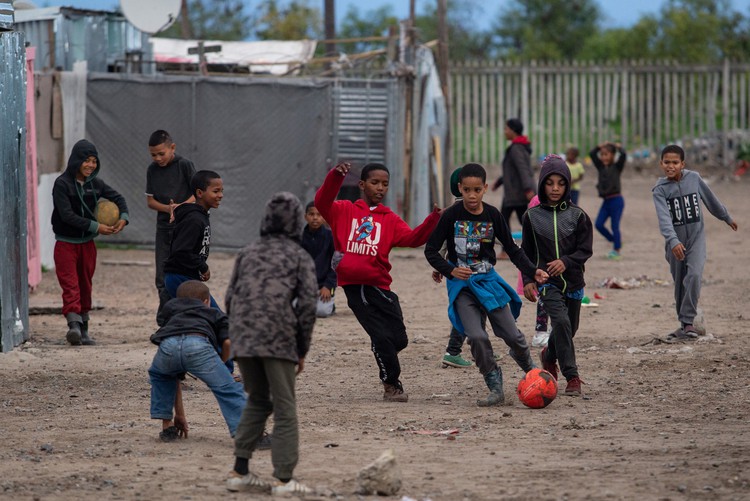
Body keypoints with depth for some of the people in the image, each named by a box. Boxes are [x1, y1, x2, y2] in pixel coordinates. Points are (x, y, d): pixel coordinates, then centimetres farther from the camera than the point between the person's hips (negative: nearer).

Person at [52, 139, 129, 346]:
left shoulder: (95, 183, 3)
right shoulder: (62, 184, -13)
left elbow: (117, 197, 16)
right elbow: (67, 215, -19)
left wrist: (123, 218, -3)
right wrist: (95, 227, -21)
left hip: (87, 243, 5)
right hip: (66, 243, -5)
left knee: (85, 286, 10)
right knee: (71, 286, -15)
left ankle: (83, 331, 16)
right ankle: (74, 324, -27)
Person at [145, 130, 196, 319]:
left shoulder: (184, 165, -8)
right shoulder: (152, 170, 6)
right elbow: (150, 201, 8)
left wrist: (181, 207, -24)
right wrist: (168, 208, -12)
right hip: (163, 227, 5)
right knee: (162, 279, 6)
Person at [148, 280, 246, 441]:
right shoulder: (214, 313, 38)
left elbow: (174, 372, 48)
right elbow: (228, 342, 13)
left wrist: (179, 414, 51)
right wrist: (219, 366, 35)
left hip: (168, 345, 3)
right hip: (199, 345, -3)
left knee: (158, 374, 36)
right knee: (228, 390, 1)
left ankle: (167, 426, 29)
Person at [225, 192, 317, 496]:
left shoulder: (248, 253, 16)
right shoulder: (299, 257, 5)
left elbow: (231, 298, 14)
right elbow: (308, 304, -3)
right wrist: (303, 350, 5)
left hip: (243, 342, 4)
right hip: (279, 342, -4)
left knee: (257, 402, 19)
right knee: (284, 408, 3)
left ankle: (240, 471, 12)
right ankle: (284, 479, -2)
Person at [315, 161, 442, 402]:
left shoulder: (389, 219, 14)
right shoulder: (345, 211, 8)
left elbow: (411, 238, 0)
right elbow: (322, 203, -10)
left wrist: (433, 219, -16)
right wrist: (335, 176, -24)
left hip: (379, 286, 3)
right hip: (354, 287, -3)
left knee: (399, 339, -1)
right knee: (382, 336, -8)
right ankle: (391, 385, 12)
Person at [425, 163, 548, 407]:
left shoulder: (492, 215, -1)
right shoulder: (451, 215, -8)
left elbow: (512, 249, 8)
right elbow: (430, 250, -4)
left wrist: (532, 271, -5)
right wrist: (450, 270, -19)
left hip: (488, 279, 2)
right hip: (462, 284, -2)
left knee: (512, 335, 0)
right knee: (476, 336, -19)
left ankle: (532, 371, 27)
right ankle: (495, 389, -8)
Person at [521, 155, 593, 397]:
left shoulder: (577, 215, -1)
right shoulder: (532, 216, 0)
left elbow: (586, 249, -4)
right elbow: (526, 252, 8)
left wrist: (566, 262, -20)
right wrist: (528, 280, -1)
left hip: (573, 281, 2)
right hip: (547, 282, -2)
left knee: (570, 328, 14)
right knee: (561, 321, -21)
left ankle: (549, 355, 46)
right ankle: (572, 377, -18)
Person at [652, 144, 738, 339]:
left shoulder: (694, 178, -3)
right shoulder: (660, 190, -9)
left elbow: (710, 199, 15)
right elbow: (664, 218, -24)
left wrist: (726, 217, 28)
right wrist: (673, 241, -39)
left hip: (696, 236, 0)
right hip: (675, 241, 0)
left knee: (694, 275, -20)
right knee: (680, 283, 8)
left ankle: (687, 322, -18)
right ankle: (685, 321, 23)